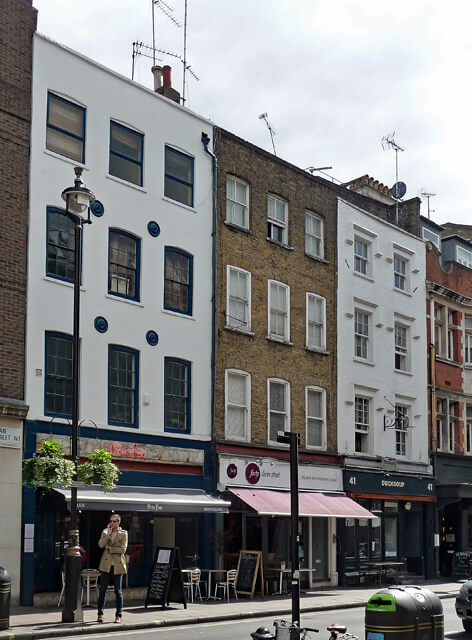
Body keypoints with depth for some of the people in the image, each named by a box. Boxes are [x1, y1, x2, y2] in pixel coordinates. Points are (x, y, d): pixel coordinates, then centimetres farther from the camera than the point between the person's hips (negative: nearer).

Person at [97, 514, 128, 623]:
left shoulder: (123, 533, 2)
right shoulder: (105, 532, 9)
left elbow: (123, 549, -8)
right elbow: (100, 544, -7)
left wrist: (109, 548, -8)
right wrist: (108, 533, -11)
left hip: (118, 565, -2)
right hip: (106, 565, 2)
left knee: (118, 590, 3)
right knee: (102, 589, 2)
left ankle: (119, 615, 10)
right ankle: (100, 614, 11)